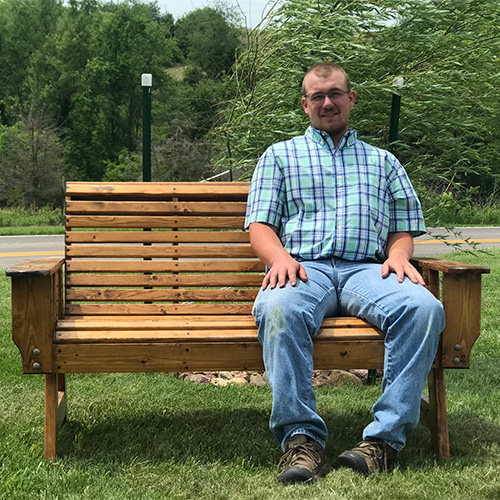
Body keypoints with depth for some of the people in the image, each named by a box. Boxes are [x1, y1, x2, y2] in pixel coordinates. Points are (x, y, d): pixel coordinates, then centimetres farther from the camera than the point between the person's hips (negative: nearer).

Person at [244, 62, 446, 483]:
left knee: (425, 308, -32)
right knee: (280, 308, -39)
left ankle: (386, 436, -31)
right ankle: (302, 437, -36)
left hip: (367, 268, 2)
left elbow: (403, 228, 23)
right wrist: (280, 257, -10)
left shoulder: (382, 161, 29)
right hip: (305, 267, -1)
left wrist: (398, 254, -2)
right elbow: (260, 226, 13)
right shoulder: (279, 156, 24)